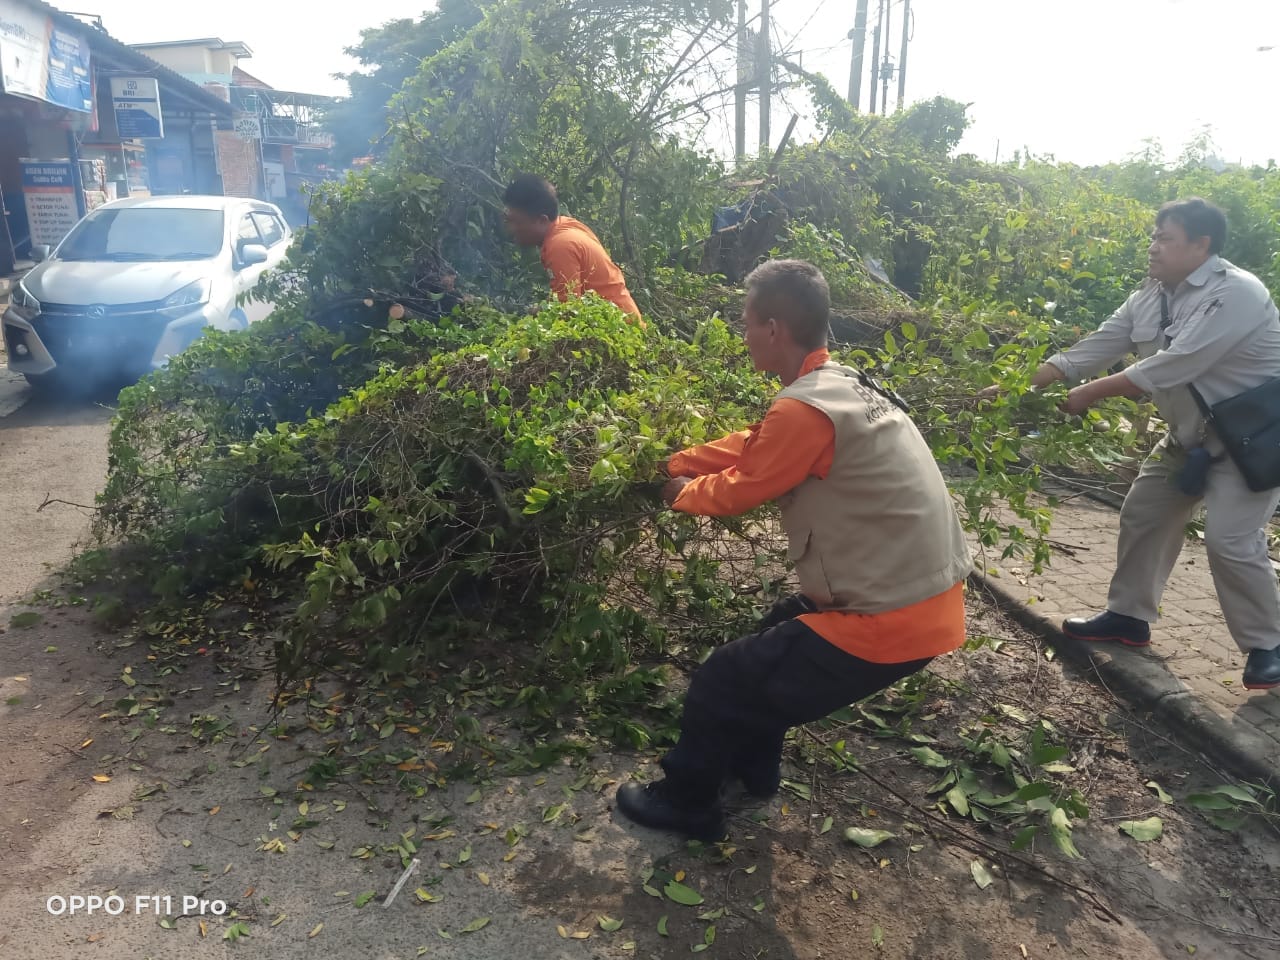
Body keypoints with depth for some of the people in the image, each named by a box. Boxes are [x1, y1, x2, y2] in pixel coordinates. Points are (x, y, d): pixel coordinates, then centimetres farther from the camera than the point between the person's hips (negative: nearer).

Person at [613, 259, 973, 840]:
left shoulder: (805, 409, -23)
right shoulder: (844, 384, 7)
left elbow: (737, 491, -8)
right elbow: (750, 448, 16)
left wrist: (681, 492, 13)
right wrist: (669, 463, 19)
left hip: (889, 621, -9)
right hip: (923, 599, 10)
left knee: (719, 685, 4)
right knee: (773, 640, 30)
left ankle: (686, 804, 27)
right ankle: (753, 766, 45)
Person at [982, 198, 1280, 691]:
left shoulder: (1236, 293, -27)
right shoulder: (1148, 299, -2)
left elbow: (1174, 366, -34)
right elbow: (1093, 348, -6)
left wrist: (1093, 392, -29)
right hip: (1191, 434, 9)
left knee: (1230, 538, -14)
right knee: (1143, 515, 11)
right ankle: (1128, 617, 26)